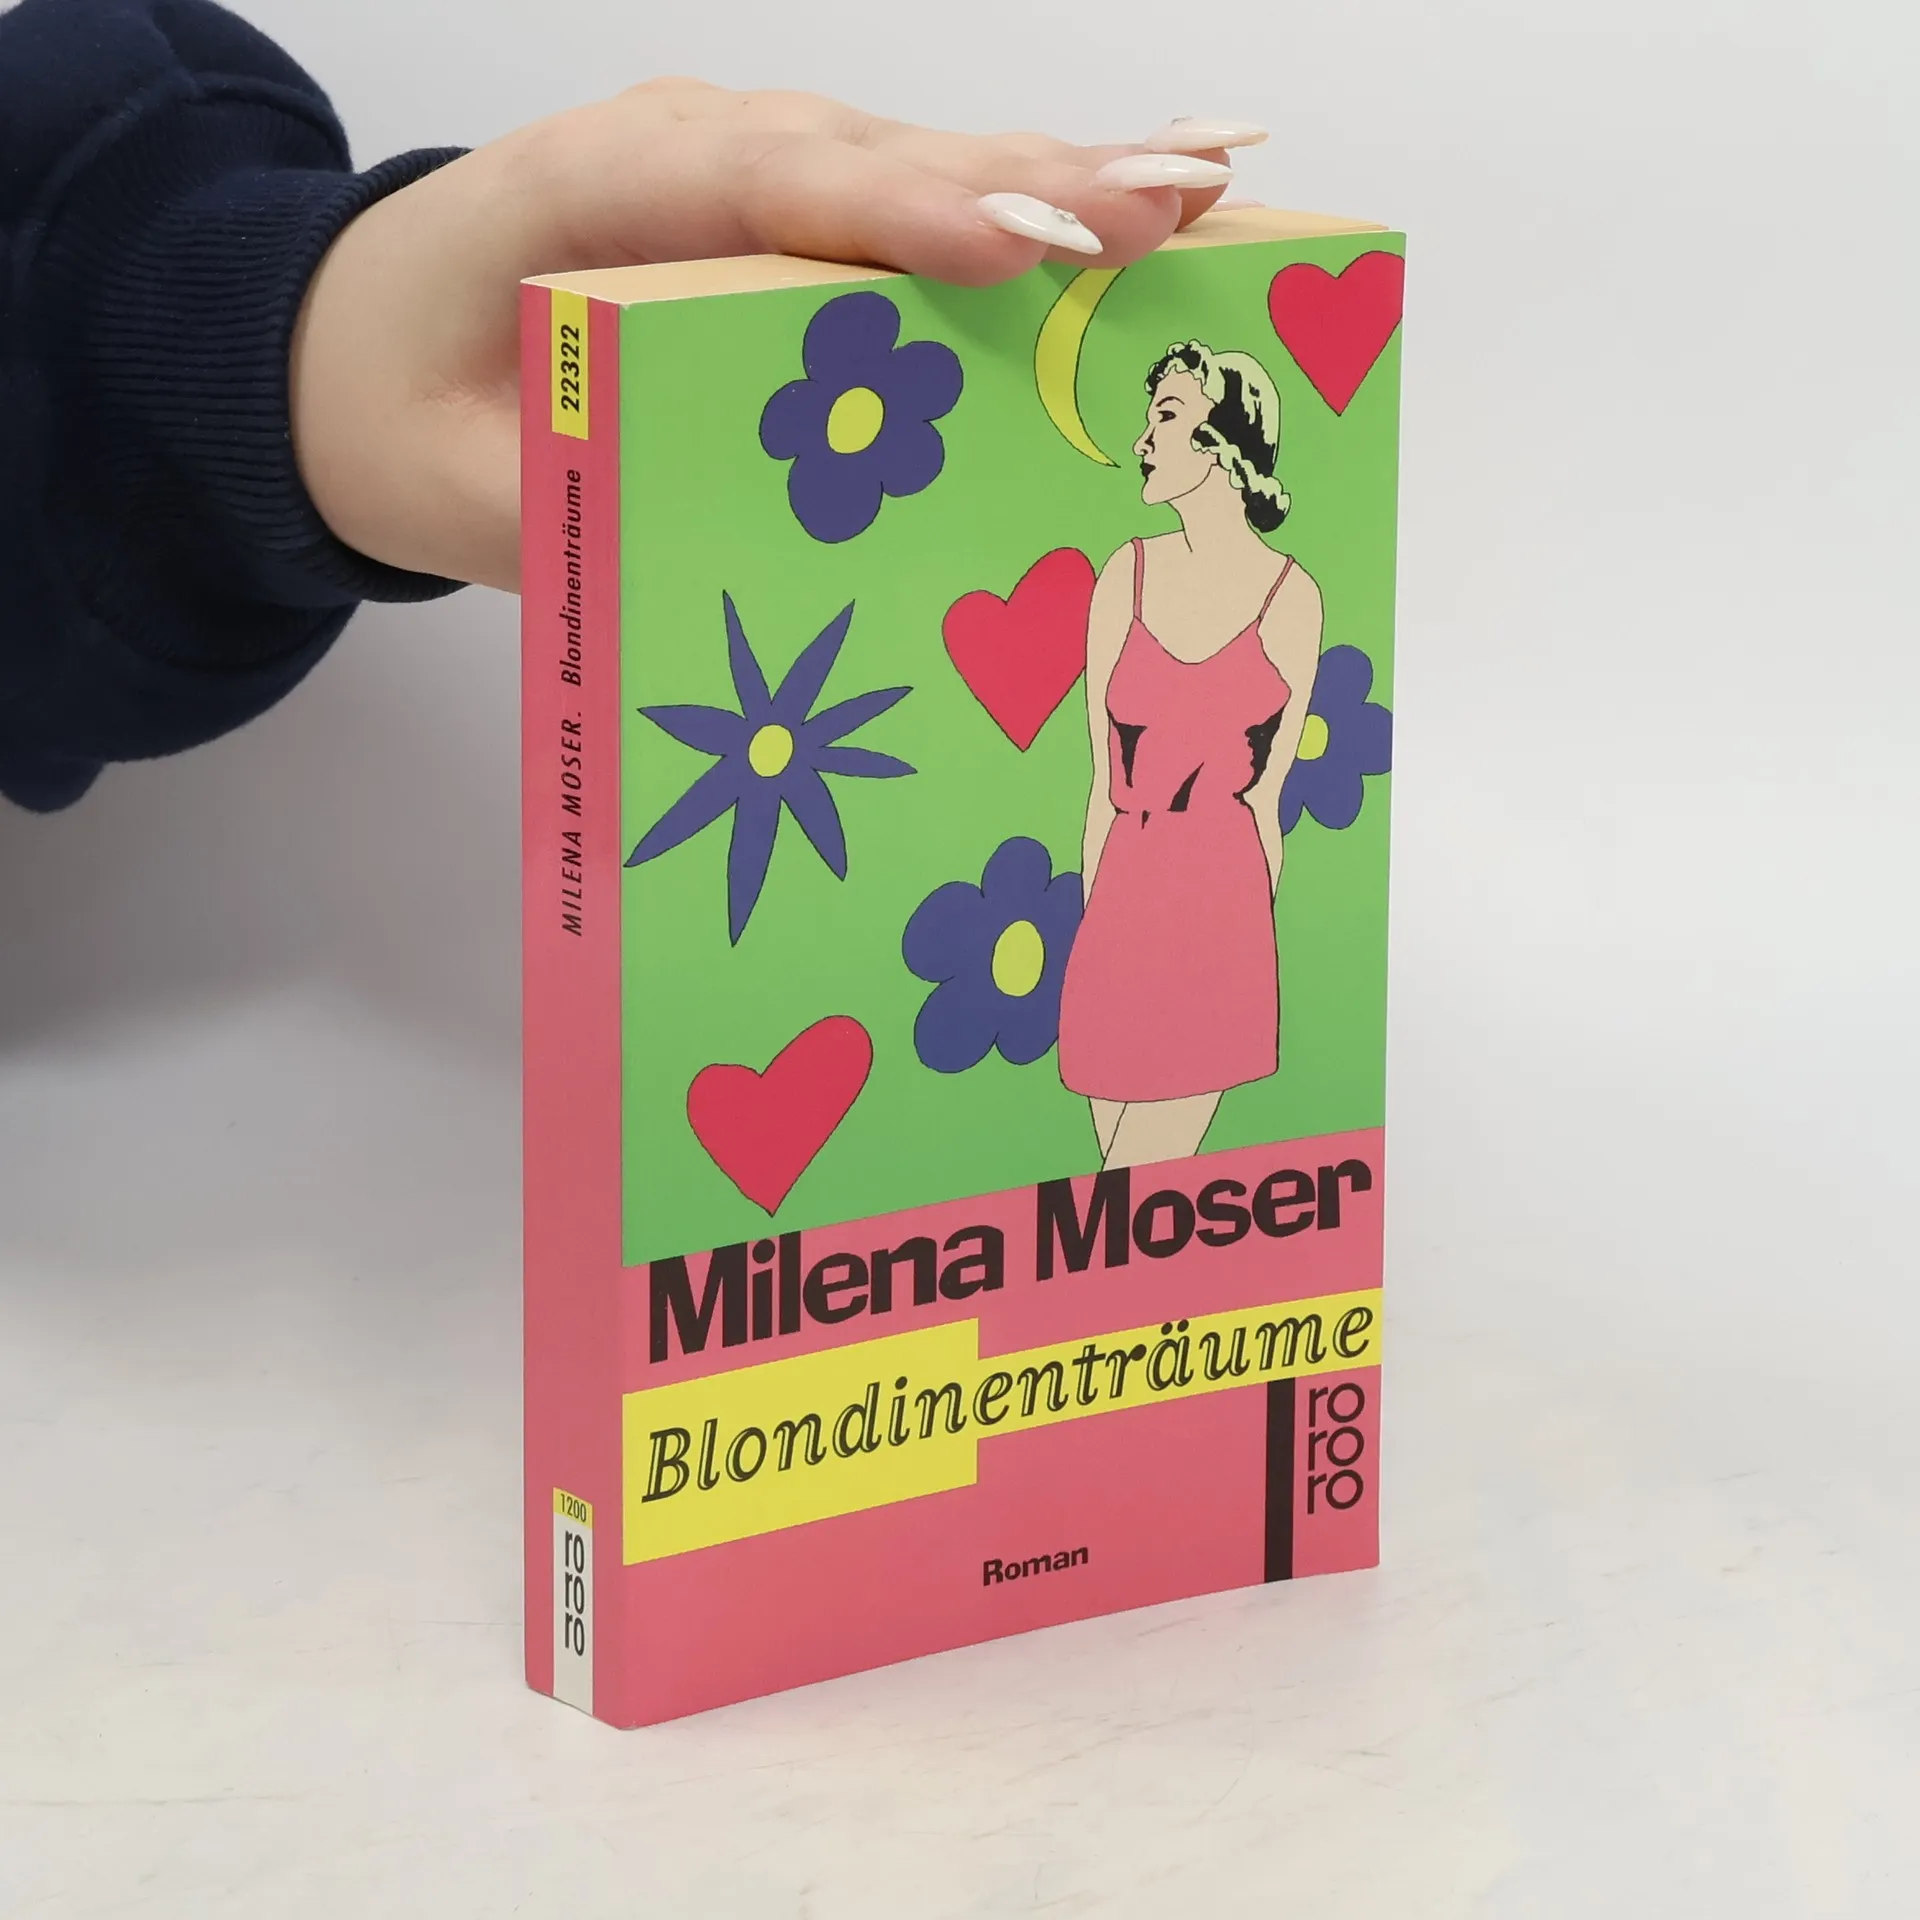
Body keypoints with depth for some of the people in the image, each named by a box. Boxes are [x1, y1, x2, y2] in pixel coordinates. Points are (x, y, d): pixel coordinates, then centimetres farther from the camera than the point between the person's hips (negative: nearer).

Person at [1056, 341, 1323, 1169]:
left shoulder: (1289, 596, -1)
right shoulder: (1129, 573, 5)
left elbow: (1265, 791, 1)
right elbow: (1104, 780, 5)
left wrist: (1247, 936, 0)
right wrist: (1095, 922, 3)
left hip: (1221, 889, -2)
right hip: (1123, 885, 2)